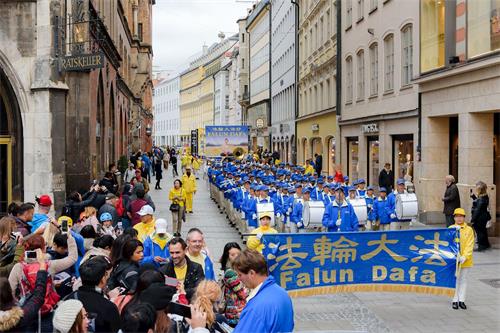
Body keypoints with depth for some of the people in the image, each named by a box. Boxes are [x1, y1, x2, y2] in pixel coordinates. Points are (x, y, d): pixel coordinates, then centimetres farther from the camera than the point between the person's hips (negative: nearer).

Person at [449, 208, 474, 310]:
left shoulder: (469, 230, -1)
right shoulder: (450, 229, 0)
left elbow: (470, 245, -5)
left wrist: (464, 257, -17)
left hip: (465, 260, 0)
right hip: (453, 259, 0)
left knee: (463, 280, 9)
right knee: (454, 280, 4)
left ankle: (462, 300, 16)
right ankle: (455, 300, 12)